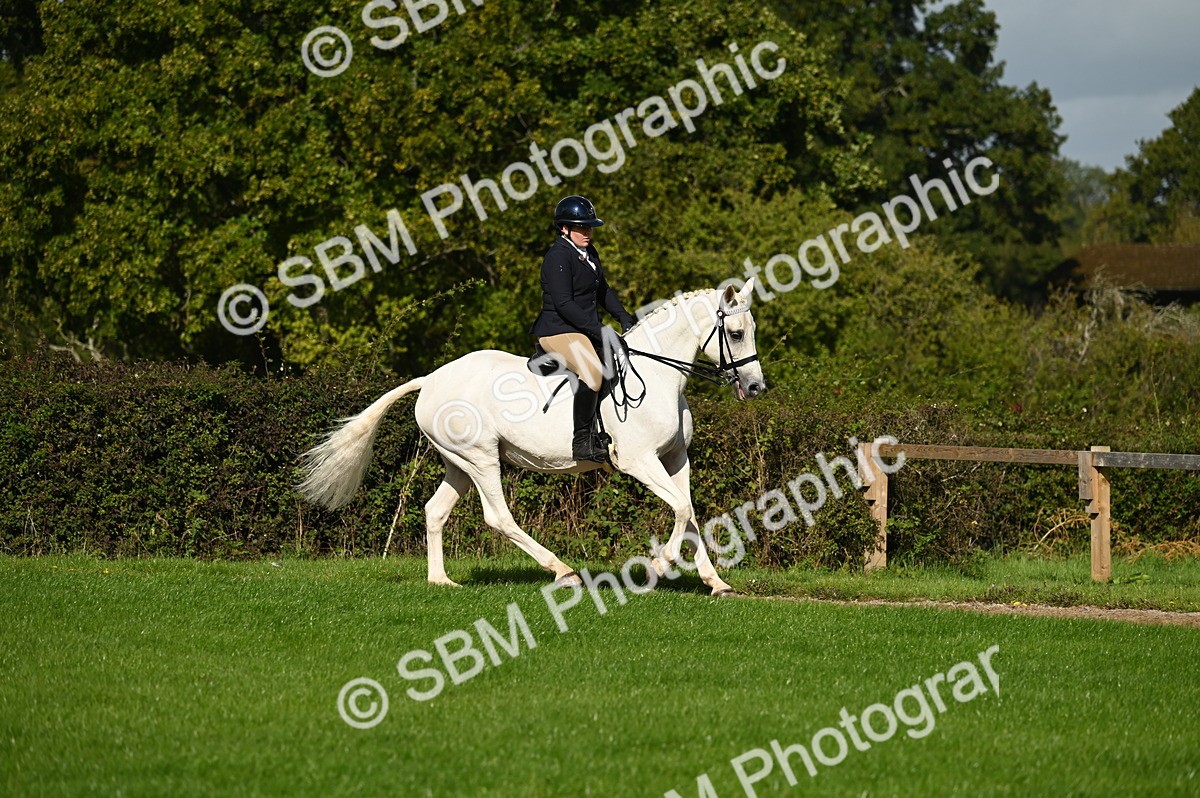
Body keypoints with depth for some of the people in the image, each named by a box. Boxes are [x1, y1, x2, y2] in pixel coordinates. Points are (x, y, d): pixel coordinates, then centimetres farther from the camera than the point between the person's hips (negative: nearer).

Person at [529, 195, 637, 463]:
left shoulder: (588, 253, 16)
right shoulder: (558, 257, -15)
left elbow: (603, 290, 24)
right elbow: (563, 303, -22)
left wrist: (623, 316, 8)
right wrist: (597, 331, -25)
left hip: (584, 331, 11)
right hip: (559, 331, -11)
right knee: (592, 371, -33)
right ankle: (581, 441, -28)